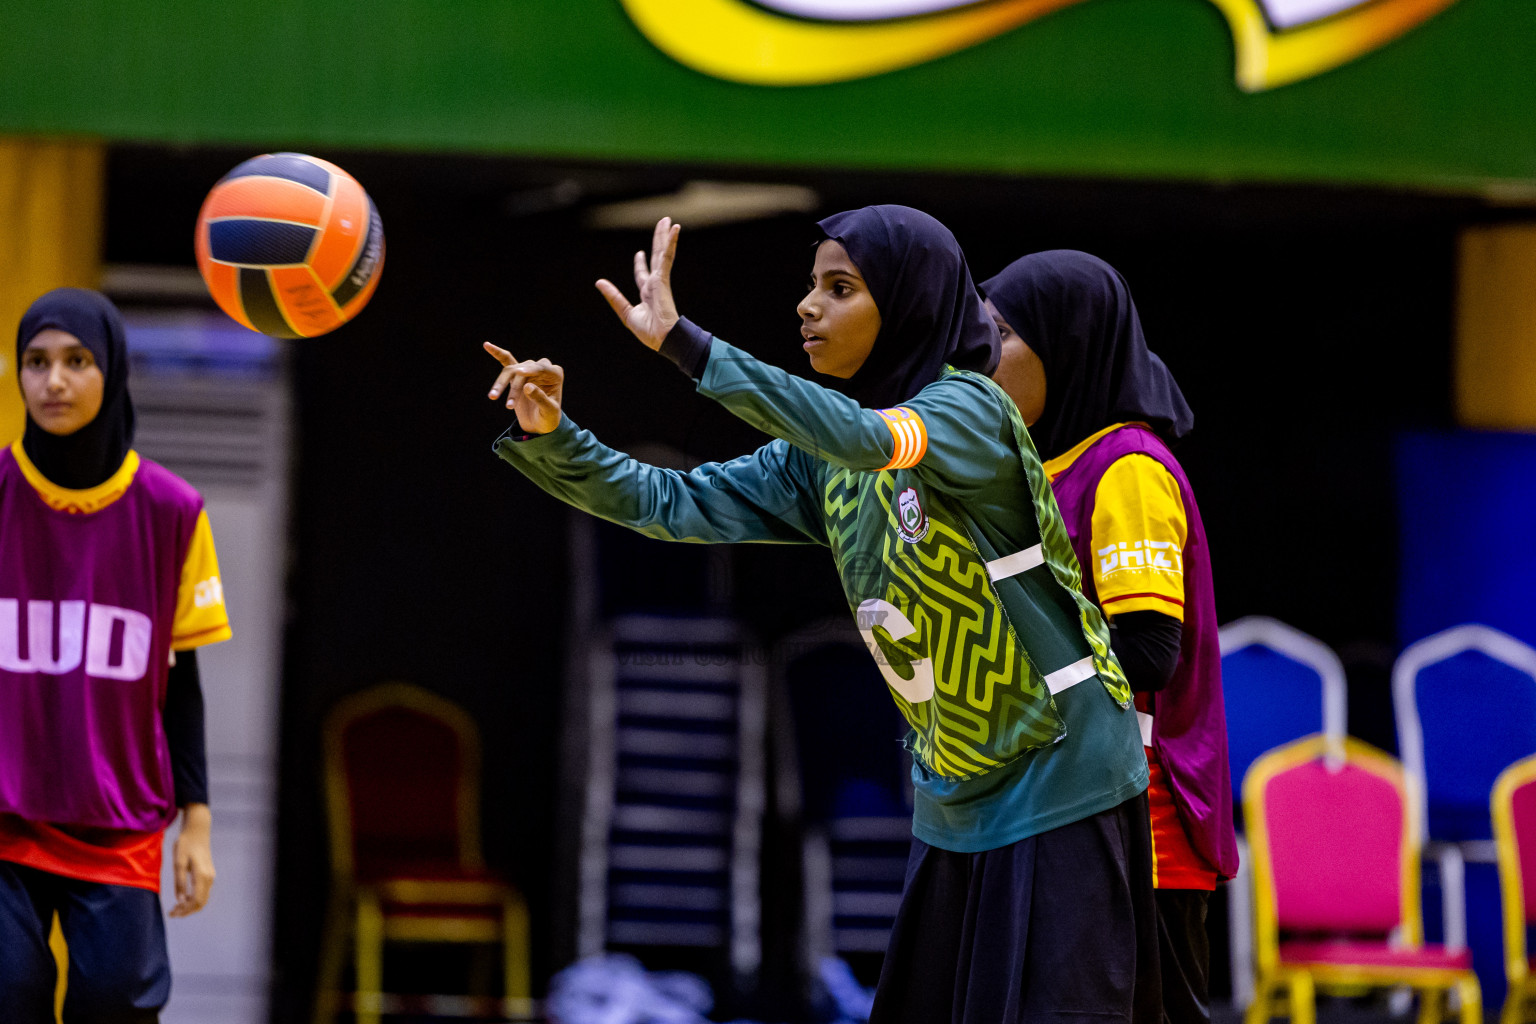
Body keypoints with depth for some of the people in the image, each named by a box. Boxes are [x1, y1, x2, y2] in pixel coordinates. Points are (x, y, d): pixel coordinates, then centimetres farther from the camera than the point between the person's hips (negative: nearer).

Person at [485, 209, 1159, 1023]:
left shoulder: (969, 410, -16)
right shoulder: (821, 463, 7)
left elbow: (866, 437, -36)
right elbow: (675, 505, 3)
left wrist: (680, 342, -38)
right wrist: (550, 437, -15)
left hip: (1057, 780, -8)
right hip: (956, 798, 8)